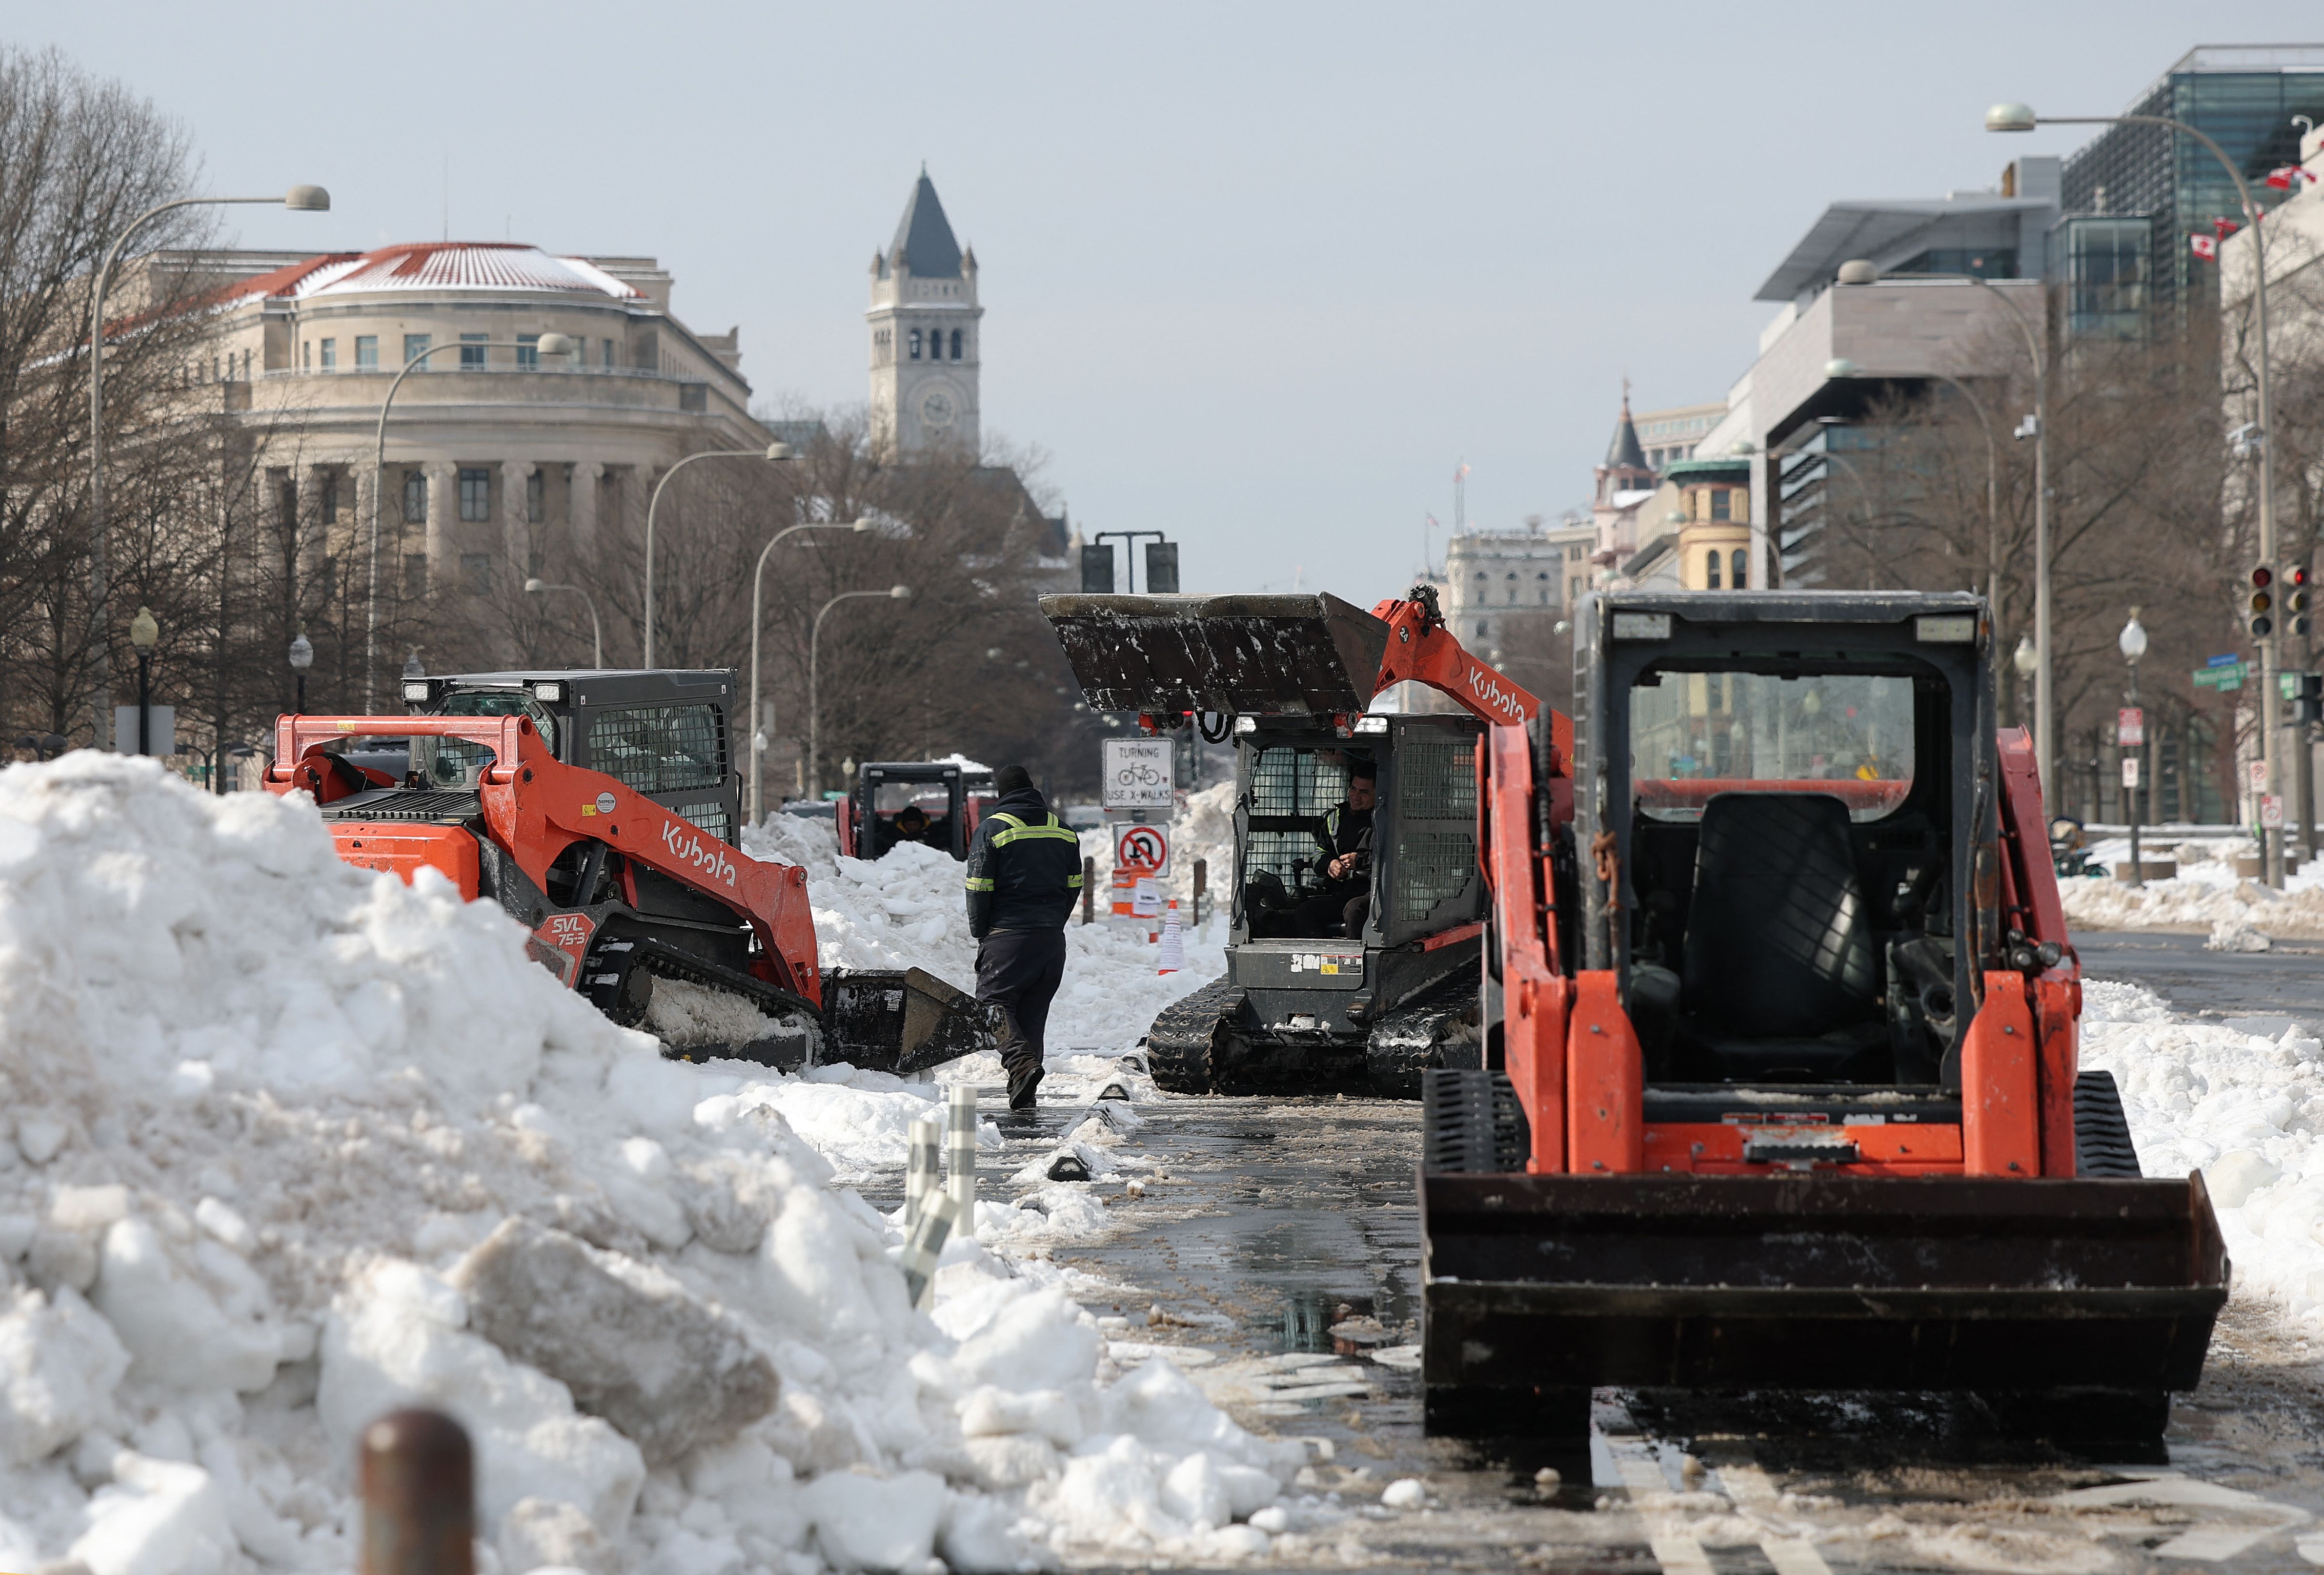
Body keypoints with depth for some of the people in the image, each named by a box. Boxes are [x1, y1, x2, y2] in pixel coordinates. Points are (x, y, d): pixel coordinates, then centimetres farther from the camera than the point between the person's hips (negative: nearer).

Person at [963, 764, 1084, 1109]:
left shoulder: (992, 828, -4)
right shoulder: (1063, 830, 13)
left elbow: (979, 888, -6)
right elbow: (1073, 885, 14)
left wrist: (980, 933, 4)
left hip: (1008, 935, -5)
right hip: (1053, 938, 5)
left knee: (995, 1002, -3)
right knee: (1033, 1011, 10)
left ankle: (1022, 1063, -28)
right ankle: (1023, 1095, 7)